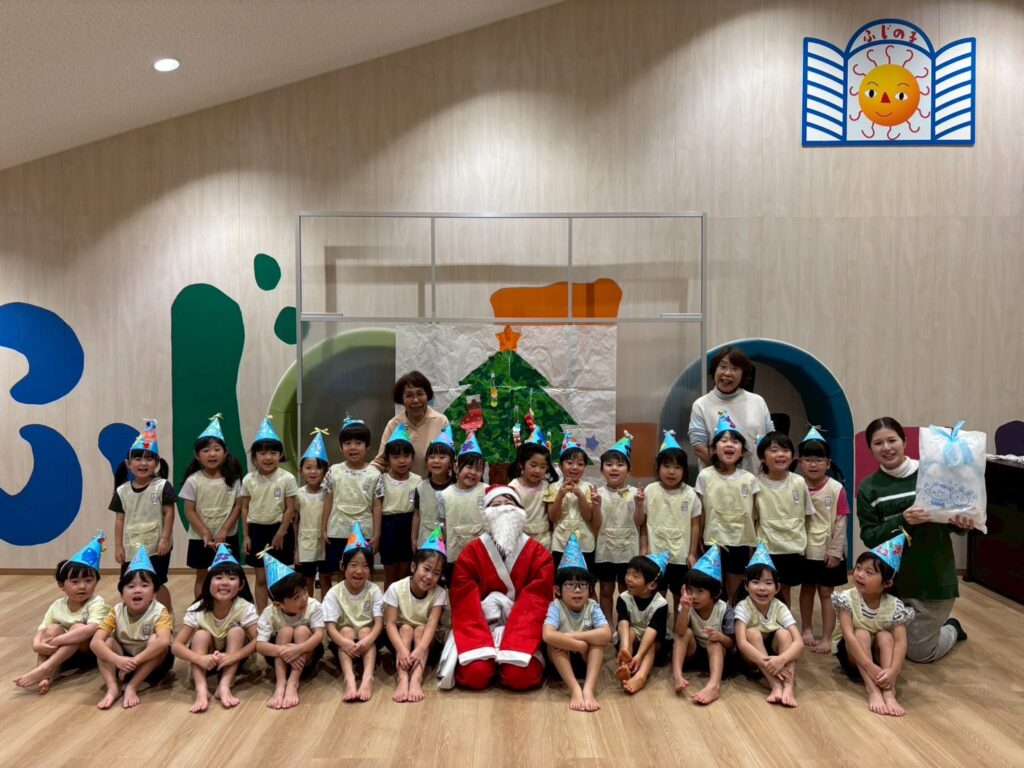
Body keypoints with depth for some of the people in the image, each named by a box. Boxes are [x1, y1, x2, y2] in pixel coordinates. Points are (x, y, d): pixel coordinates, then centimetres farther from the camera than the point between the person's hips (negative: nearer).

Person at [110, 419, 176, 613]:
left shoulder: (162, 486, -7)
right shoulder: (122, 491, 3)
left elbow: (169, 513, -8)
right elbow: (120, 520, 6)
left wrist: (165, 539, -14)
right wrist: (118, 546, 3)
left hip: (156, 547, -4)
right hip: (131, 548, 4)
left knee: (157, 584, 1)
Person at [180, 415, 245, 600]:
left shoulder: (233, 479, -5)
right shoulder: (193, 481, -8)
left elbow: (238, 506, -4)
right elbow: (189, 511, -7)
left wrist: (224, 530, -12)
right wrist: (205, 534, -13)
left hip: (227, 537, 0)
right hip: (200, 538, 0)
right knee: (202, 577, 12)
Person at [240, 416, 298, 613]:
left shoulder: (287, 479, -10)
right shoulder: (249, 480, -2)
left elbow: (290, 509, -8)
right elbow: (245, 509, 4)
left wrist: (280, 534, -10)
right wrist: (246, 536, 1)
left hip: (279, 529, -2)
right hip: (256, 530, 2)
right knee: (261, 578, 9)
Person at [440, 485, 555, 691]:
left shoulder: (539, 555, -3)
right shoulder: (470, 553, -3)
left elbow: (537, 605, -10)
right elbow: (464, 607, -8)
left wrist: (515, 645, -23)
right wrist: (479, 646, -23)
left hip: (521, 633, 0)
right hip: (481, 631, 0)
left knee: (520, 676, -27)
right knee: (475, 674, -27)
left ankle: (510, 658, 7)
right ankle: (484, 656, 7)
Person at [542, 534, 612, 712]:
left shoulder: (592, 606, -10)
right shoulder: (556, 606, -17)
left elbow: (607, 634, -29)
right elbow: (547, 635, -38)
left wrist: (572, 636, -31)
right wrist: (580, 645, -32)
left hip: (587, 660, 2)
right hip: (562, 660, -2)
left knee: (598, 639, -26)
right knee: (555, 642, -31)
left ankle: (589, 688, -39)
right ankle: (575, 689, -40)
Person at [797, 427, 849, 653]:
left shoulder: (836, 489, -11)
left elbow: (840, 522, -8)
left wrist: (835, 551, -10)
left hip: (828, 551, -2)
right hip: (804, 550, 3)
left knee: (826, 593, 5)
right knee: (807, 589, 16)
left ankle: (826, 638, 13)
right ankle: (806, 630, 32)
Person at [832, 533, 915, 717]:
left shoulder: (894, 606, -18)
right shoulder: (847, 599, -22)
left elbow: (900, 642, -28)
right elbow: (849, 636, -31)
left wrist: (892, 671, -45)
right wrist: (870, 667, -42)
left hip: (879, 653, 1)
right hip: (851, 654, -1)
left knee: (885, 636, -28)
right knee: (862, 633, -30)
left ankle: (889, 691, -40)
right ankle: (872, 690, -41)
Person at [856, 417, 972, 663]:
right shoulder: (868, 489, 0)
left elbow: (954, 521, 2)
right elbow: (869, 537, -8)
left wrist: (962, 523, -22)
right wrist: (902, 520, -24)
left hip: (933, 577, -3)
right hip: (891, 579, 3)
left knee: (920, 652, 5)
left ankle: (952, 629, 39)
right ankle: (940, 626, 43)